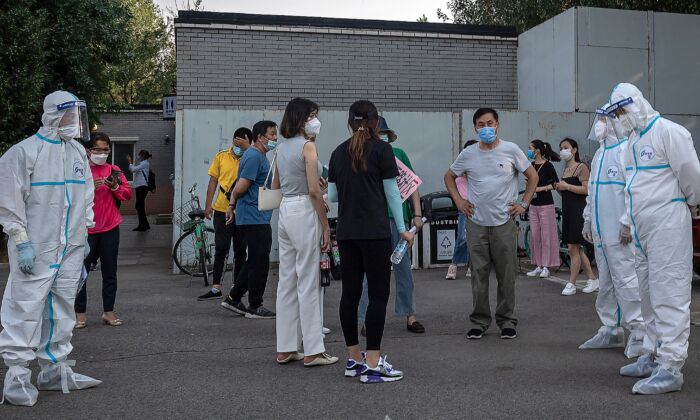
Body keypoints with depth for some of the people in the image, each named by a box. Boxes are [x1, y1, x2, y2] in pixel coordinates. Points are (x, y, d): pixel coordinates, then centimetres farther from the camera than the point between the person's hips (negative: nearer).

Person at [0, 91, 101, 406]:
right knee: (26, 310, -6)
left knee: (61, 309, 12)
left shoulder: (78, 151, 13)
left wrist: (83, 234, 17)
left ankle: (55, 370, 23)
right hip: (36, 249, -7)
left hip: (70, 248, 7)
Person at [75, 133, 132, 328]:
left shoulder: (114, 170, 9)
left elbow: (128, 195, 5)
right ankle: (80, 313, 8)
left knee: (110, 272, 6)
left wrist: (115, 187, -13)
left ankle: (108, 312, 14)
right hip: (86, 229, -2)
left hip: (110, 228, 3)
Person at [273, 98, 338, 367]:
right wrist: (325, 227, -12)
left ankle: (286, 349, 17)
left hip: (284, 212, 8)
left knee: (287, 281, 10)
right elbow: (314, 191, -16)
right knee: (309, 282, -3)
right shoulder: (307, 146, -10)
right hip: (304, 212, -8)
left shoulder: (281, 148, 14)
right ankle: (313, 351, 3)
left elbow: (275, 187, 20)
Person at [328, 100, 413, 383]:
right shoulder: (381, 149, -3)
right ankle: (372, 365, -3)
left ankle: (353, 359, 17)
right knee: (378, 295, -2)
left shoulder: (338, 152, 10)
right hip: (375, 231, -5)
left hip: (346, 232, 5)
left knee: (350, 293, 9)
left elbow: (332, 195, 11)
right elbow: (391, 192, -3)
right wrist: (402, 229, 3)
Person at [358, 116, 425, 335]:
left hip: (399, 218, 3)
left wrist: (417, 214, 4)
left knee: (403, 268, 11)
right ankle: (367, 320, 9)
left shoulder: (398, 154, 8)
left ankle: (410, 316, 21)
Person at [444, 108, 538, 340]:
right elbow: (449, 176, 18)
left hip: (504, 222, -1)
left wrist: (524, 204, 2)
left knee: (507, 275, 4)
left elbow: (532, 176, 9)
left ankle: (507, 321, 17)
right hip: (476, 223, 1)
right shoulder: (468, 154, 4)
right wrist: (458, 200, 6)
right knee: (479, 275, 6)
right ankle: (479, 321, 16)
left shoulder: (511, 150, 0)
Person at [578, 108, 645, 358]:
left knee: (625, 280, -8)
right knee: (606, 282, 13)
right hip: (601, 230, 9)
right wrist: (588, 220, 24)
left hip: (619, 231, -9)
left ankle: (639, 333, 0)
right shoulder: (600, 153, 18)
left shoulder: (626, 150, -11)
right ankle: (611, 330, 22)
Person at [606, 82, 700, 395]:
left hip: (667, 227, -9)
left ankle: (670, 369, -7)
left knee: (668, 296, -9)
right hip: (642, 233, 9)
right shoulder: (632, 140, 17)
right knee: (649, 297, 15)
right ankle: (653, 356, 25)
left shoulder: (668, 132, -12)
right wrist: (627, 221, 25)